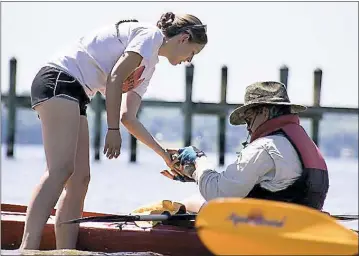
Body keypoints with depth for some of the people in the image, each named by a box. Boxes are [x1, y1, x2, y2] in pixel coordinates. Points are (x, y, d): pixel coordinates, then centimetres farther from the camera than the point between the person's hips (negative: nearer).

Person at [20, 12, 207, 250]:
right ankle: (27, 250, -34)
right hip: (59, 81, -11)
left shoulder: (149, 65, 26)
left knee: (79, 178, 1)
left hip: (75, 95, 11)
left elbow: (128, 117, 22)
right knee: (62, 169, -22)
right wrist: (113, 130, -15)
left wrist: (165, 154, 25)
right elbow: (115, 77, -13)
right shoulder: (151, 34, -2)